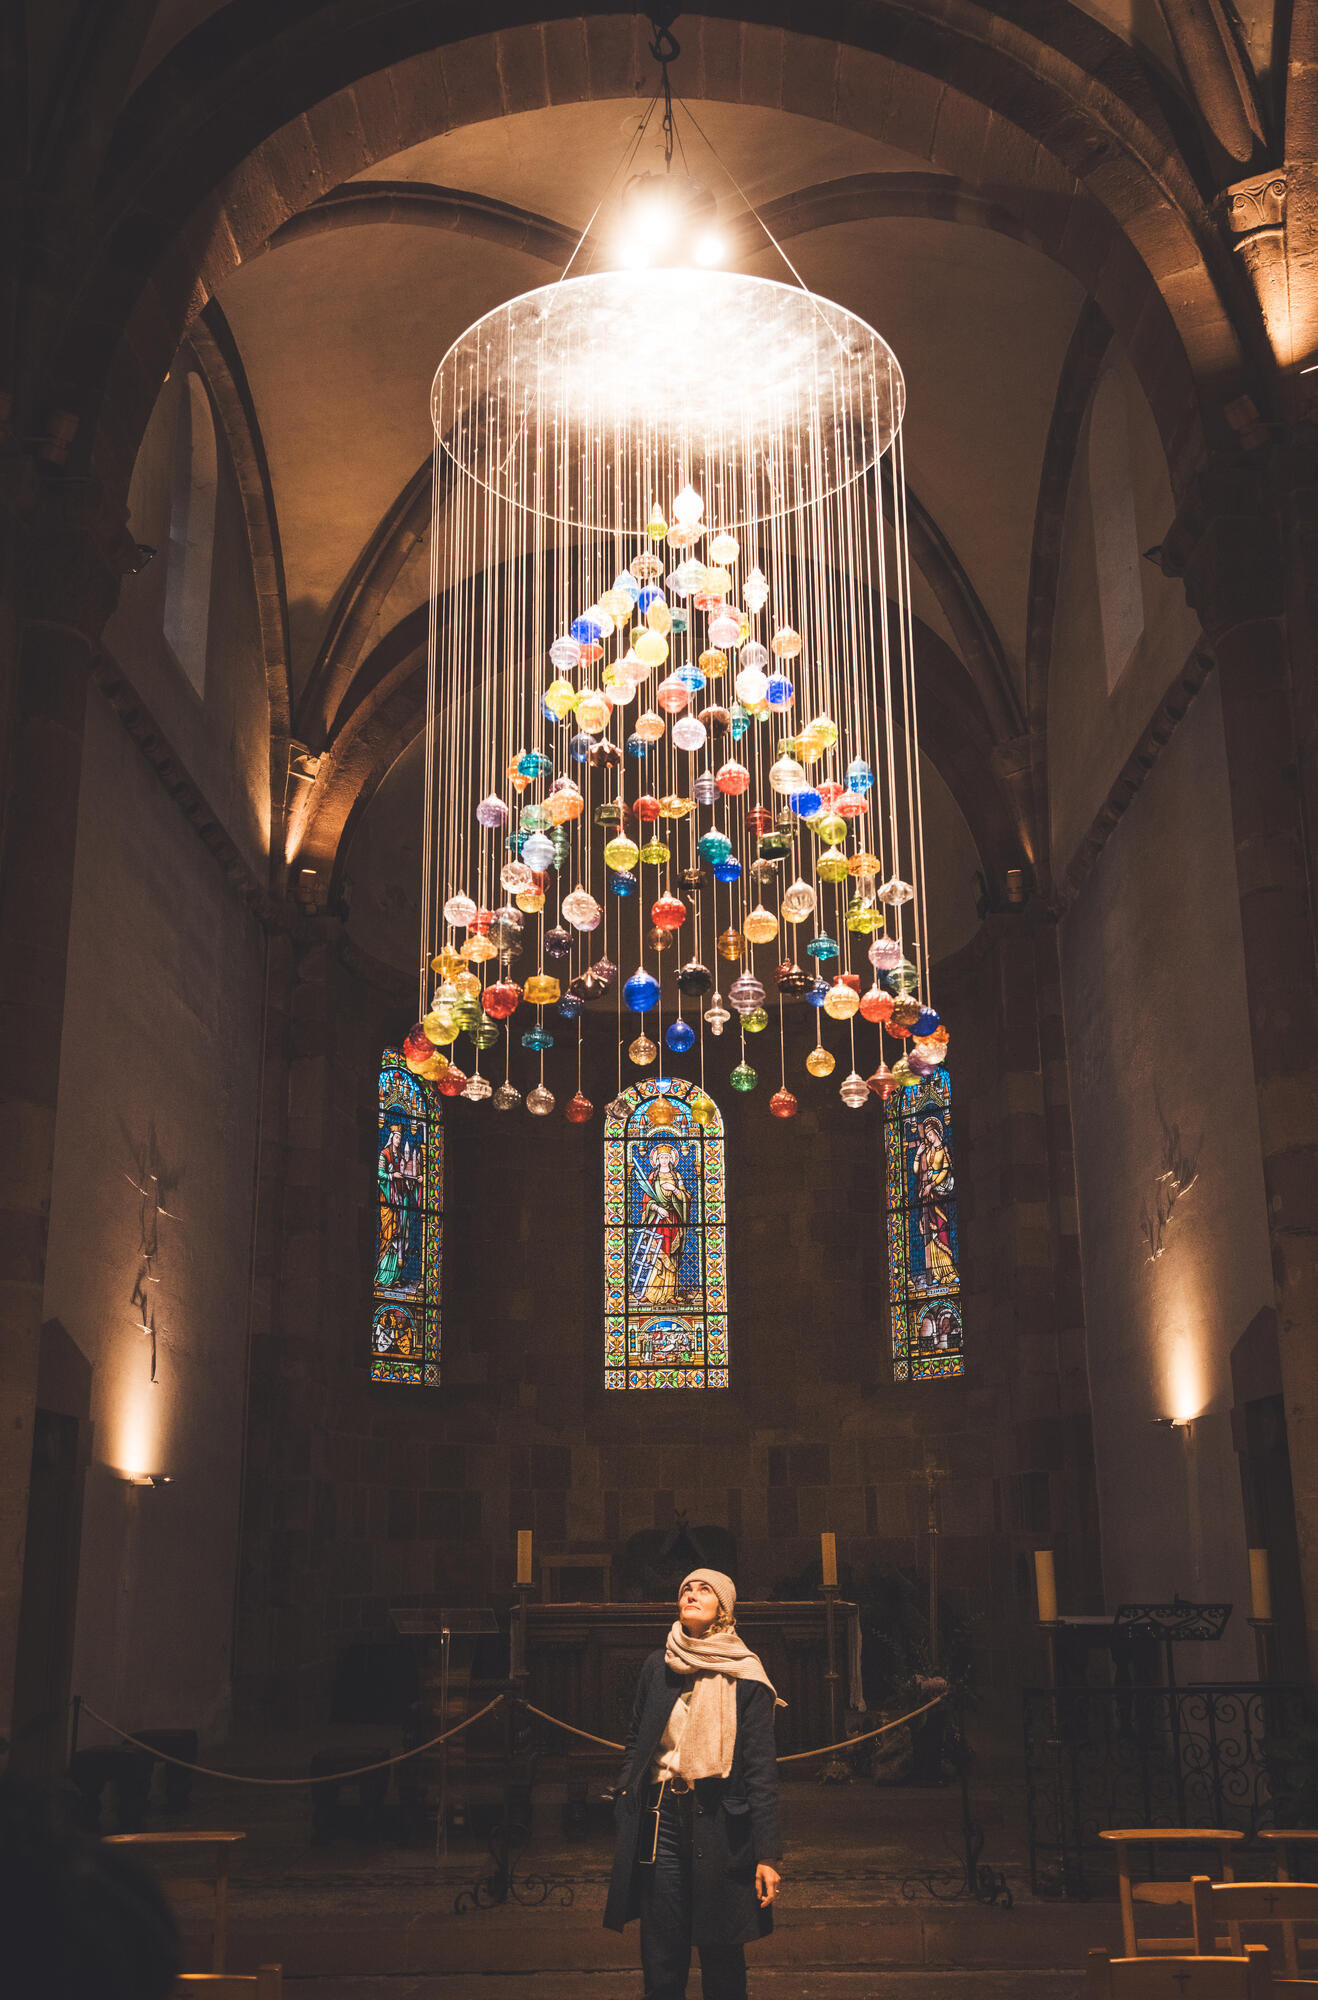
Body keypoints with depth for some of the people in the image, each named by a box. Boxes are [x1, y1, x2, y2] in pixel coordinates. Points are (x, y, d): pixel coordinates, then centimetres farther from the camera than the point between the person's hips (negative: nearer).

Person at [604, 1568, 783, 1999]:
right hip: (660, 1817, 3)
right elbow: (636, 1740, 18)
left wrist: (767, 1853, -9)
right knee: (661, 1962, 5)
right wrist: (626, 1799, 6)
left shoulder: (745, 1676, -1)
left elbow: (761, 1768, -4)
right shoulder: (658, 1667, 10)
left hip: (719, 1821, -3)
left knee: (722, 1960, 3)